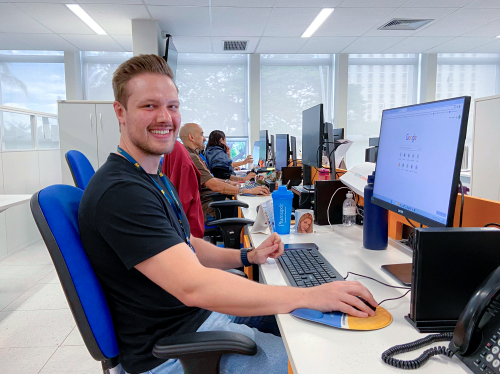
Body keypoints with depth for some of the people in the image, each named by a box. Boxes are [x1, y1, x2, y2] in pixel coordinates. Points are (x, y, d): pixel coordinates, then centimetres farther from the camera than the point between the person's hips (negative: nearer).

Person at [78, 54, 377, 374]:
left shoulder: (154, 178, 8)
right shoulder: (120, 192, -26)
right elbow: (192, 286, -34)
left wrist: (248, 257, 0)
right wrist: (310, 295, -33)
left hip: (204, 310, 9)